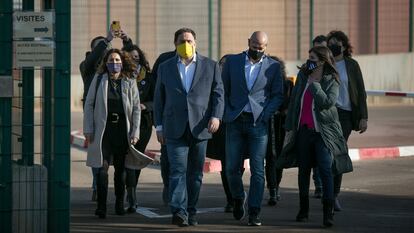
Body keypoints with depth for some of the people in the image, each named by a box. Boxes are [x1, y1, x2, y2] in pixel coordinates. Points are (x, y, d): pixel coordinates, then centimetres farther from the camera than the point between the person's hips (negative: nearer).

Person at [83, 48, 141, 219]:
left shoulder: (130, 82, 6)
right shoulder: (99, 80, 4)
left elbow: (136, 108, 5)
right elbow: (89, 105, 4)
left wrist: (135, 133, -2)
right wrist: (88, 130, -3)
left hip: (123, 128, 2)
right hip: (104, 128, -1)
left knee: (121, 168, 9)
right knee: (102, 167, -8)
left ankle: (119, 204, 21)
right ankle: (101, 206, -8)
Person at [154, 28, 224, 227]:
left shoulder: (210, 66, 8)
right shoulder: (165, 68, 11)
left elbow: (218, 93, 6)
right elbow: (159, 98, 13)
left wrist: (216, 116, -10)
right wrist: (159, 126, 7)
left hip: (199, 128, 1)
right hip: (175, 128, -1)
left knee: (195, 173, 6)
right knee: (178, 170, -11)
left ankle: (191, 212, 14)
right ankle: (179, 212, -19)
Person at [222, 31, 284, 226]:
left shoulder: (273, 66, 4)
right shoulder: (232, 62, 7)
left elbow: (278, 95, 6)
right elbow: (223, 90, 10)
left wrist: (265, 115, -7)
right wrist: (226, 114, -1)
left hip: (258, 123, -1)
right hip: (235, 122, 1)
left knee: (257, 170, -5)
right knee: (232, 168, 1)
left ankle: (254, 213, 0)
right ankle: (238, 198, 29)